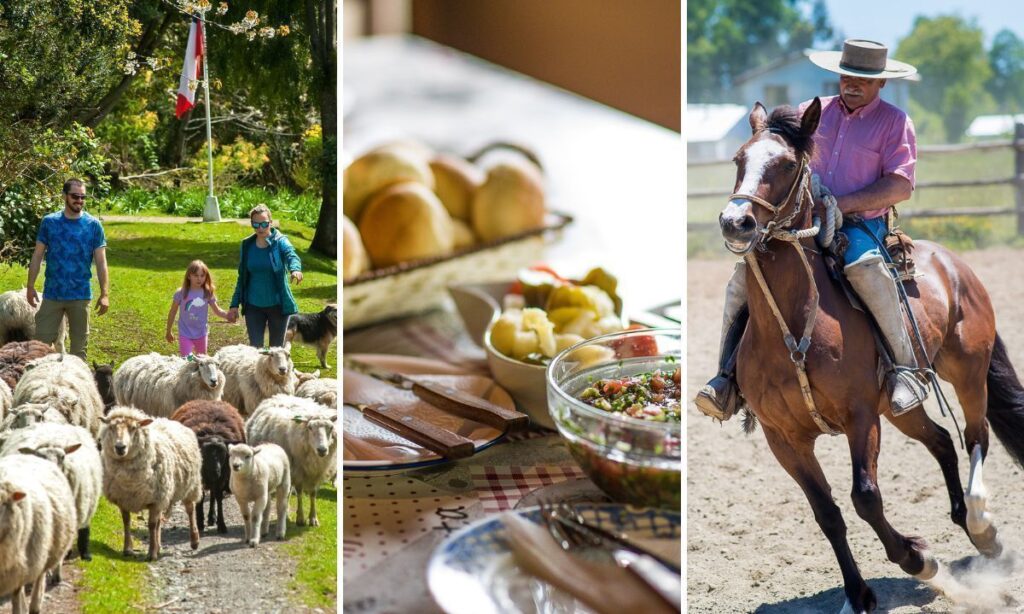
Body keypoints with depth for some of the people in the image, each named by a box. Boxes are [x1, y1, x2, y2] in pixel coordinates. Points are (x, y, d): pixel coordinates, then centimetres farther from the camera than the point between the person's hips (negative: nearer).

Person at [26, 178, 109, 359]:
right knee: (41, 342, 1)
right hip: (52, 294, 0)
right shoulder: (49, 222, 1)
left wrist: (105, 294, -10)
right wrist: (30, 286, -1)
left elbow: (101, 262, -3)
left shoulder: (93, 225, -1)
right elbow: (37, 256, 5)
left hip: (81, 295, 0)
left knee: (79, 345, 8)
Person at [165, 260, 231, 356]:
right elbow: (172, 312, -2)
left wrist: (228, 315, -23)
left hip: (201, 333, 2)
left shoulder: (208, 293, -7)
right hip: (185, 334, -2)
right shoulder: (181, 293, -12)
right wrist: (168, 332, 4)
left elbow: (217, 310, -1)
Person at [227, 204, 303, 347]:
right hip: (253, 306, 2)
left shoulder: (280, 242, -8)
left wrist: (295, 269, -53)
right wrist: (235, 305, 7)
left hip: (277, 305, -2)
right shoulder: (247, 245, 3)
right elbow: (242, 277, 11)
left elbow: (292, 256, -30)